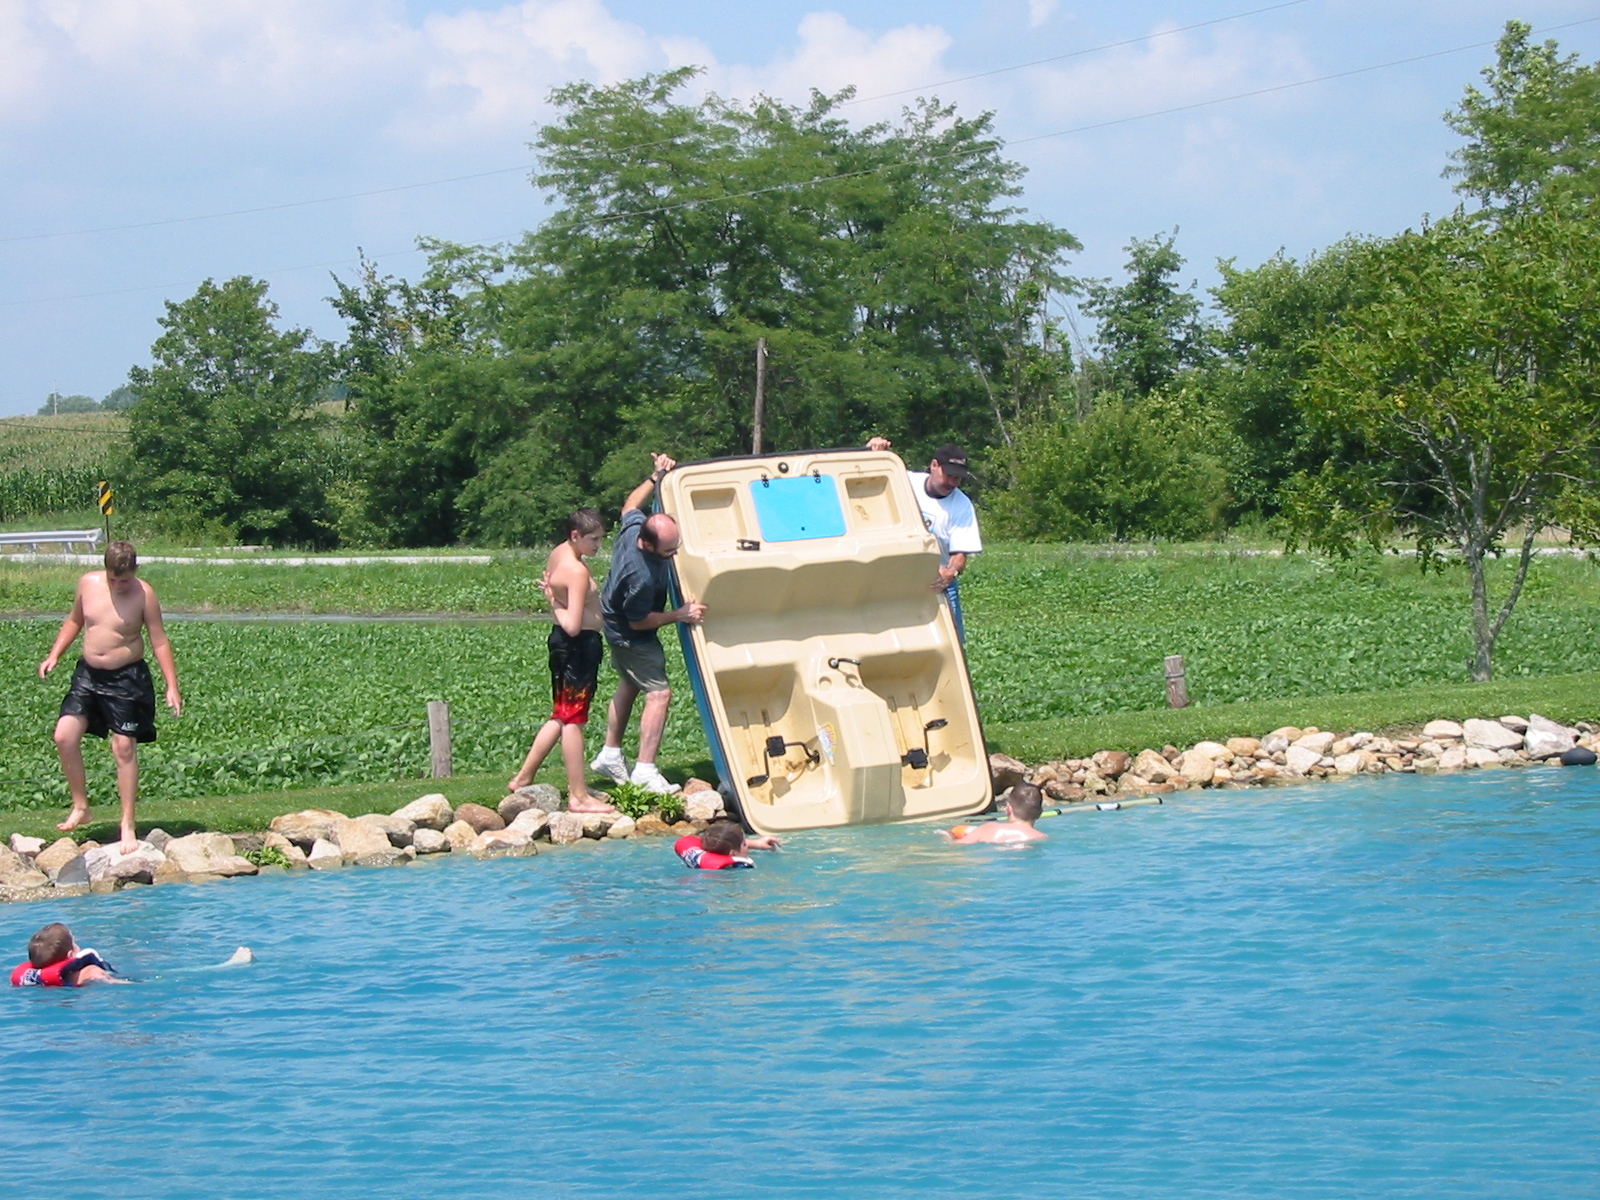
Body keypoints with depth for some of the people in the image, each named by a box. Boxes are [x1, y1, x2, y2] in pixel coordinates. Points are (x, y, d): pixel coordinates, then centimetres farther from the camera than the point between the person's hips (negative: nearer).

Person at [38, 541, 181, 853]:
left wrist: (172, 687, -13)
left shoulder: (144, 595, -11)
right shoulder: (88, 584, -1)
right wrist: (54, 655, 7)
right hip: (88, 674, 4)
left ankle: (128, 826, 4)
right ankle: (80, 807, 11)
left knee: (124, 747, -4)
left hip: (126, 678, -4)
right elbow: (75, 621, 17)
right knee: (64, 736, -7)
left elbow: (159, 641, -8)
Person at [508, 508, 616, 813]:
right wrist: (558, 608, -12)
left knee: (562, 716, 19)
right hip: (579, 646, -10)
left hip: (563, 642, 10)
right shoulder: (577, 572, -24)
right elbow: (573, 626, -29)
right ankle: (579, 797, 3)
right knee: (573, 719, -3)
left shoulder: (558, 554, 4)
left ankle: (523, 779, 25)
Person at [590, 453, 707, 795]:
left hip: (616, 623, 10)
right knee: (658, 693, -11)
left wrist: (655, 478, 5)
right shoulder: (641, 576, -42)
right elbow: (638, 622, -27)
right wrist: (679, 615, -26)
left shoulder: (634, 526, -21)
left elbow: (630, 506, 6)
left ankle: (610, 755, 34)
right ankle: (645, 770, -11)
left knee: (629, 685, 22)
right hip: (630, 636, -10)